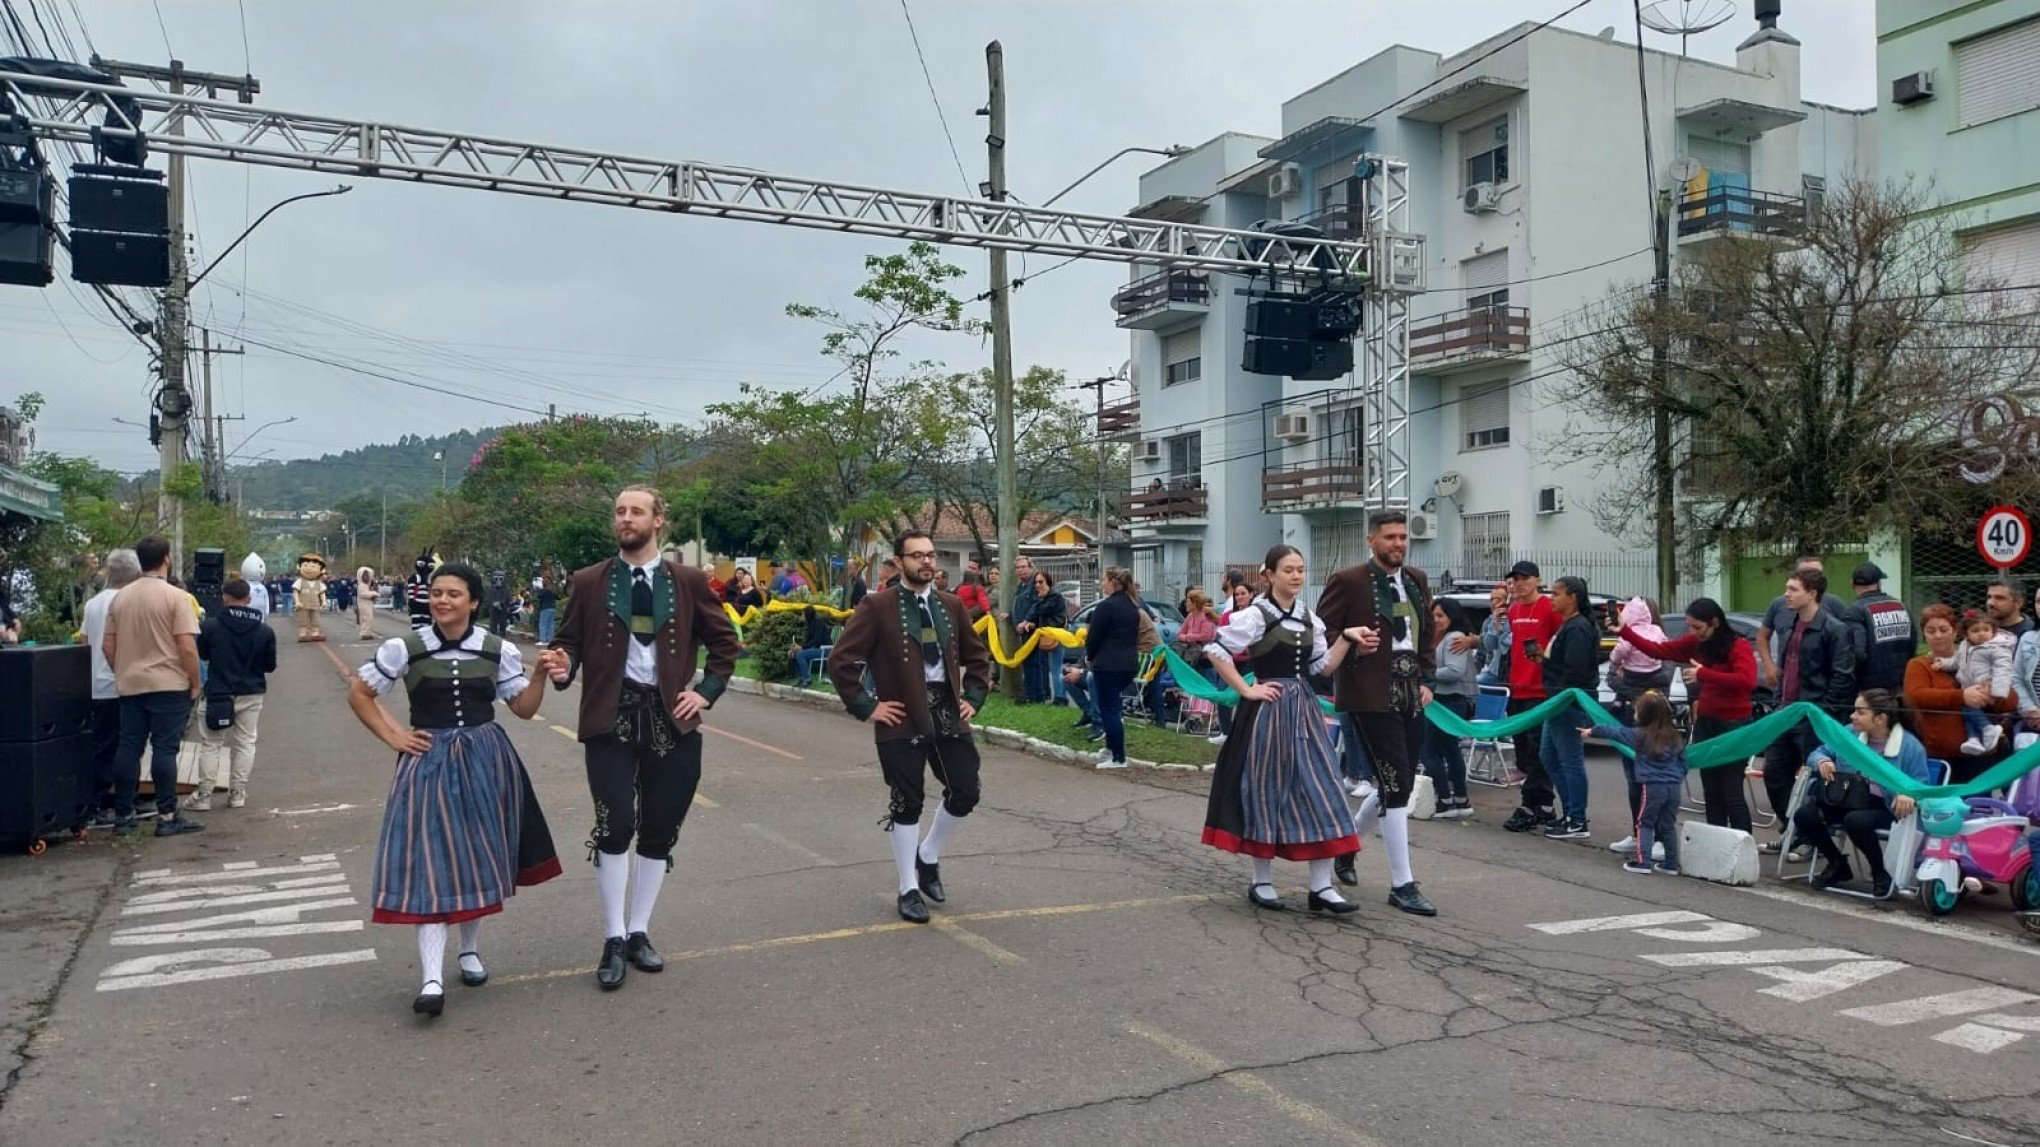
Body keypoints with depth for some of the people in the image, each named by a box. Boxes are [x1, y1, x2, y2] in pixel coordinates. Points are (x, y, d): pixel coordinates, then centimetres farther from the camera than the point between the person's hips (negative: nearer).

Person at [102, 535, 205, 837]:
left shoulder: (120, 598, 7)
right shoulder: (176, 597, -11)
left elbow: (108, 645, 11)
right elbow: (187, 647, -15)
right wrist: (195, 683, -6)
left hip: (130, 685, 5)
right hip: (169, 685, -5)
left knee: (128, 749, 10)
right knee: (165, 749, -3)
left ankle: (123, 814, 16)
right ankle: (167, 816, -2)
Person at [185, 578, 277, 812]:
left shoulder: (210, 626, -10)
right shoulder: (264, 630, -6)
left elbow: (201, 655, 6)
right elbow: (270, 666, 2)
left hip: (218, 694, -1)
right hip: (251, 695, 1)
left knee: (210, 744, 8)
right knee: (245, 742, 10)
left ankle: (204, 794, 10)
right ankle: (237, 792, 14)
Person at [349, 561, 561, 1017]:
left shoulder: (498, 650, -1)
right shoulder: (404, 649, -5)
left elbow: (524, 708, 5)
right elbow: (358, 693, 7)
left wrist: (541, 674, -12)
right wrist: (393, 736, -1)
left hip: (485, 761, 2)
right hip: (428, 762, -2)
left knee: (479, 858, 11)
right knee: (430, 864, -8)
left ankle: (470, 950, 32)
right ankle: (431, 980, -11)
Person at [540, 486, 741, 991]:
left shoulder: (688, 582, 4)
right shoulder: (588, 582, 4)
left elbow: (725, 642, 11)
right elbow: (569, 641, 5)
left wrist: (705, 692, 0)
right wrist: (563, 666, -17)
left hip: (671, 717, 2)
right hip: (610, 716, -1)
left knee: (659, 832, 8)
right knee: (615, 826, -8)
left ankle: (639, 932, 24)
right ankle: (614, 941, 7)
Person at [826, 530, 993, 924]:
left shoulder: (950, 605, 9)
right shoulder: (877, 607, -8)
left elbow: (978, 654, 21)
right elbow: (841, 660, -10)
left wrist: (973, 698, 9)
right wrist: (866, 706, -11)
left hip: (949, 713, 5)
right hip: (903, 718, -5)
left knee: (965, 793, 5)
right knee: (908, 802, 3)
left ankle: (928, 858, 31)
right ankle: (909, 889, 18)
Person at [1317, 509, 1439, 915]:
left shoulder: (1417, 580, 12)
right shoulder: (1348, 581, -8)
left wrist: (1426, 679, 14)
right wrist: (1351, 647, -21)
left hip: (1410, 696, 7)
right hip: (1371, 696, -7)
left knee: (1395, 787, 15)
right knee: (1396, 788, -8)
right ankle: (1402, 884, 1)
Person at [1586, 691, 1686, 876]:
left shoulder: (1640, 735, -2)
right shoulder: (1676, 737, 10)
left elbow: (1614, 731, 9)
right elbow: (1683, 762, 15)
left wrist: (1592, 730, 21)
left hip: (1652, 786, -5)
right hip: (1674, 786, 5)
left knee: (1644, 824, 5)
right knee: (1668, 826, 13)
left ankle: (1642, 861, -1)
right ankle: (1671, 864, 17)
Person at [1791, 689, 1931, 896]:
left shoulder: (1909, 746, -7)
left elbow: (1920, 786, -6)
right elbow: (1819, 752, 15)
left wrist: (1908, 794, -30)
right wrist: (1822, 761, -10)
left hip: (1885, 808, -4)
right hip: (1844, 801, 5)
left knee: (1856, 820, -38)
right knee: (1804, 815, -22)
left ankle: (1880, 872, -5)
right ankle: (1838, 864, 8)